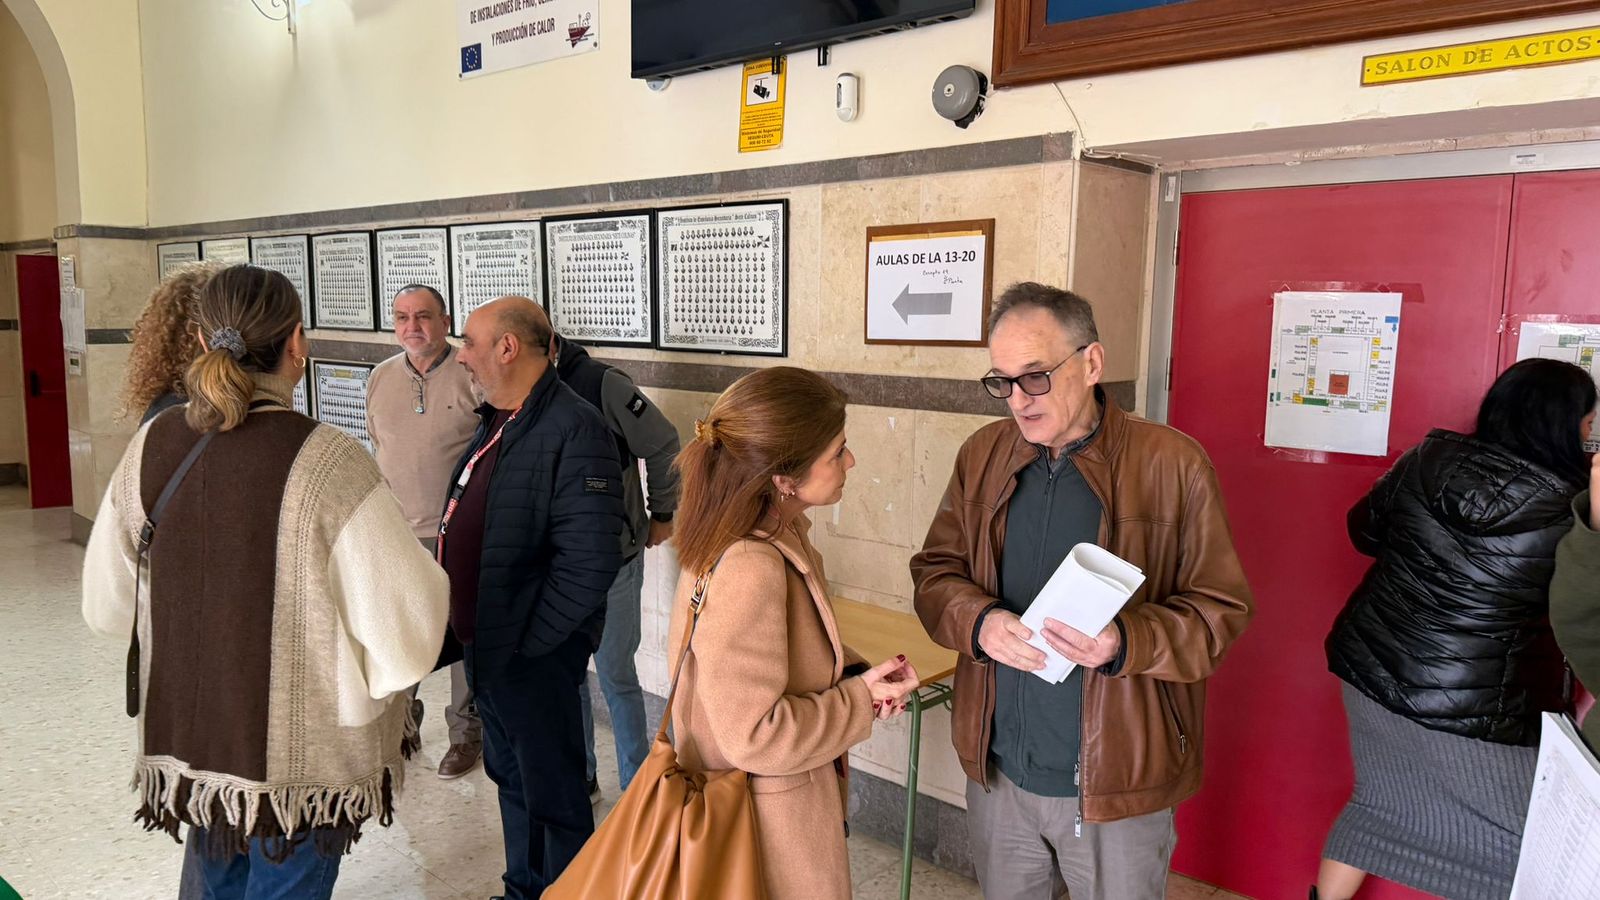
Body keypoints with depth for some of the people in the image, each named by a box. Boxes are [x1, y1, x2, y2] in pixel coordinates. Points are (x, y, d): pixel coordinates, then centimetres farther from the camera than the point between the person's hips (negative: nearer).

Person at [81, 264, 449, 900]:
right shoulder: (323, 460, -23)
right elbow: (405, 627, -25)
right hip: (300, 752, -5)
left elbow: (107, 603, 5)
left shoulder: (153, 443, -6)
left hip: (185, 739, 5)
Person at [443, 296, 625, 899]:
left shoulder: (574, 430, -21)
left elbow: (588, 562, -27)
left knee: (553, 793, 7)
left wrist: (527, 643, -19)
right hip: (483, 646, 9)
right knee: (511, 778, 24)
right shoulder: (495, 422, 9)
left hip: (533, 657, -9)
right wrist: (469, 629, 12)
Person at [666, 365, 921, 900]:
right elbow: (753, 734, -28)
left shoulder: (778, 536, -2)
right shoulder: (749, 570, -32)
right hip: (771, 827, -9)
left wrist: (853, 674, -5)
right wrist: (860, 702, -17)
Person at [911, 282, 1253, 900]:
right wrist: (979, 621, -16)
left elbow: (1221, 608, -8)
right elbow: (935, 571, 5)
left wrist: (1126, 642, -26)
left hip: (1118, 782, -3)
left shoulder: (1174, 465, -10)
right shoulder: (982, 456, 1)